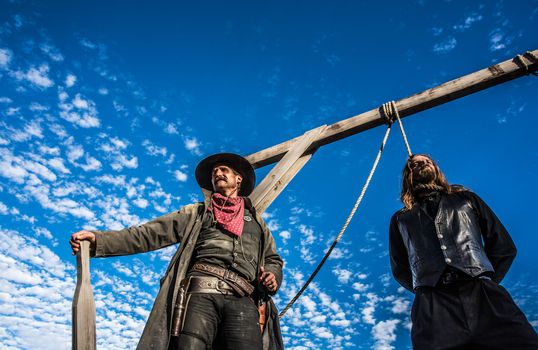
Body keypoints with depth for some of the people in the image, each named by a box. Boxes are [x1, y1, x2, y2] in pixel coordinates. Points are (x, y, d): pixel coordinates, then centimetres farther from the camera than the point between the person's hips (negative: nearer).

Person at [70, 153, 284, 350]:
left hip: (243, 300, 1)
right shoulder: (196, 213, 25)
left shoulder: (256, 220, 30)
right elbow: (149, 234, 15)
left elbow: (273, 260, 29)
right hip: (201, 292, -1)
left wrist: (273, 277, 3)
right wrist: (99, 240, 2)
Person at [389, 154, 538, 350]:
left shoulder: (466, 199, 25)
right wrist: (427, 292, 10)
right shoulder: (400, 219, 23)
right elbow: (400, 269, 23)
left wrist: (485, 282, 12)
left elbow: (504, 246, 22)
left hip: (486, 297, 1)